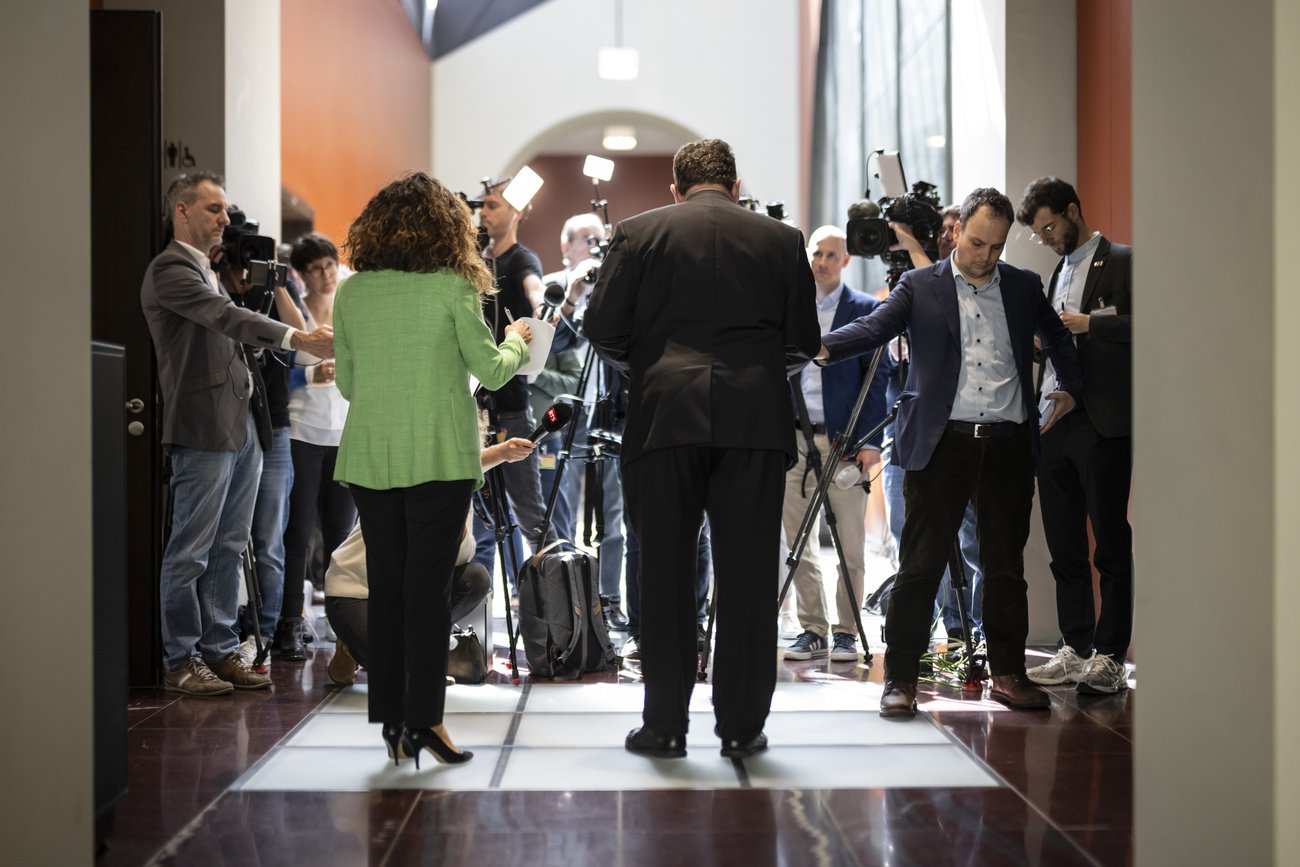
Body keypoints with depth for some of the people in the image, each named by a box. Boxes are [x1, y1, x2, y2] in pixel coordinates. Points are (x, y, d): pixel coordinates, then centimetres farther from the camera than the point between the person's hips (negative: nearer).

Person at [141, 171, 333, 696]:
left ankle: (220, 651, 17)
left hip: (241, 427, 9)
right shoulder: (170, 270, -10)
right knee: (191, 551, -3)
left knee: (229, 549, 11)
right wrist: (297, 339, -33)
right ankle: (179, 661, 3)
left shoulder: (210, 273, 21)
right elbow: (227, 318, -24)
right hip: (204, 429, -9)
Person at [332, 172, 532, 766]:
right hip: (439, 456, -4)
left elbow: (346, 383, 12)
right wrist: (516, 341, 17)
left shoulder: (351, 293, 7)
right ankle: (423, 718, -1)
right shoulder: (452, 287, -5)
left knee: (385, 586, 8)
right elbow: (491, 371, -3)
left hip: (368, 457, 4)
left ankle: (391, 718, 11)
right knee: (428, 587, 0)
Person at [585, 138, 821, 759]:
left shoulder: (638, 232, 7)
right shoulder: (781, 239, 10)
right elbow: (804, 342, 9)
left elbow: (602, 328, 2)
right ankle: (742, 726, 8)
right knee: (747, 574, 5)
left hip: (665, 416, 0)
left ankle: (665, 725, 9)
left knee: (664, 572, 6)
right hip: (756, 420, 1)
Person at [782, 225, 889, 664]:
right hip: (793, 438, 3)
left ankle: (846, 632, 10)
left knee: (851, 544, 1)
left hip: (843, 439, -3)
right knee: (798, 542, 5)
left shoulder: (865, 309, 2)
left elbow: (877, 378, -1)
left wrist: (870, 442, -9)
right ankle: (812, 629, 13)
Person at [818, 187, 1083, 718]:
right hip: (942, 441, -3)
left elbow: (1057, 338, 30)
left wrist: (1069, 388, 21)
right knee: (920, 564, -3)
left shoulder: (1023, 287, 13)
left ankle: (1008, 673, 22)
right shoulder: (919, 287, 4)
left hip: (1008, 443, 3)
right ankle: (901, 678, 3)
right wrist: (824, 347, -30)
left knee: (1006, 565, 10)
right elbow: (876, 325, -12)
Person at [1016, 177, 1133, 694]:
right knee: (1064, 546, 9)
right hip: (1053, 421, 8)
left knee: (1111, 544, -2)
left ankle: (1110, 657, 2)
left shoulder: (1122, 263, -3)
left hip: (1102, 423, -8)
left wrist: (1087, 323, -19)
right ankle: (1075, 650, 17)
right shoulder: (1058, 272, 20)